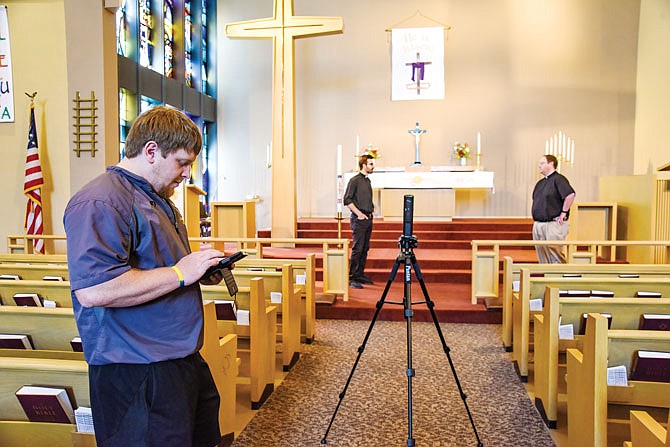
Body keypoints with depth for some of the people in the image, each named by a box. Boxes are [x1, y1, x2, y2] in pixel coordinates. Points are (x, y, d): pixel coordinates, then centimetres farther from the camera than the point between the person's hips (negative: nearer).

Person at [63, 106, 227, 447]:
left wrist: (201, 272, 10)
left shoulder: (155, 197, 17)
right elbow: (94, 289, -30)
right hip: (137, 374, -10)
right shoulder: (100, 203, -18)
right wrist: (179, 273, -22)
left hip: (182, 360, 10)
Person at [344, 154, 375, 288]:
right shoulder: (355, 180, -9)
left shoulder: (367, 180, 16)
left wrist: (372, 207, 12)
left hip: (368, 218, 8)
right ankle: (352, 278, -7)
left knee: (365, 248, 11)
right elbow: (347, 200, -14)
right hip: (359, 219, -8)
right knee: (357, 248, -9)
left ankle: (360, 275, 19)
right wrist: (359, 213, -16)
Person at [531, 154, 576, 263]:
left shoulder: (558, 179, -11)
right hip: (538, 224, 9)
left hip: (554, 224, -9)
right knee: (542, 259, 12)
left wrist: (564, 212, -18)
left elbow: (570, 195, -23)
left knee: (556, 257, -8)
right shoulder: (541, 182, 17)